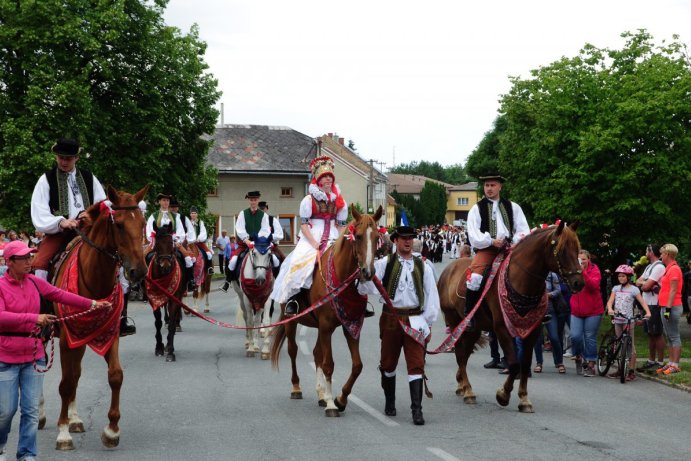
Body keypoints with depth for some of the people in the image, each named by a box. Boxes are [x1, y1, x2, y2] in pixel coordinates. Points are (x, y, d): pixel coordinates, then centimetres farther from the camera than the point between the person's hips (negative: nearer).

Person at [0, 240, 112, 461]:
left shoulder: (35, 282, 4)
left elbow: (60, 295, 6)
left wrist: (92, 304, 0)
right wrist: (34, 318, -32)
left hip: (33, 356, 5)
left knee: (31, 410, 4)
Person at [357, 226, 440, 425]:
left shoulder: (422, 266, 5)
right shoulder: (384, 264, 1)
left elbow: (431, 296, 7)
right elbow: (366, 286, -6)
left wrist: (428, 324, 3)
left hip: (415, 320, 0)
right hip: (391, 318, 0)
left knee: (416, 364, -8)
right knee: (388, 363, 13)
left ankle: (417, 410, -9)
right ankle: (389, 403, 33)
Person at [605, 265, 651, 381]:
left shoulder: (633, 289, -2)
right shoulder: (616, 288, 10)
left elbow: (642, 302, -8)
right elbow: (610, 301, 0)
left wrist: (648, 312, -25)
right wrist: (610, 309, -21)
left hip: (628, 320, -5)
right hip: (617, 320, 5)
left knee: (630, 346, -4)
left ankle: (631, 371, -3)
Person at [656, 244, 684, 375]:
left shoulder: (674, 269, -13)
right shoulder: (669, 269, 17)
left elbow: (673, 290, -18)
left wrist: (668, 308, -21)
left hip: (671, 307, -10)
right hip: (666, 307, 10)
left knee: (674, 337, -8)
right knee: (669, 337, 12)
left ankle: (675, 365, -7)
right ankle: (671, 363, 16)